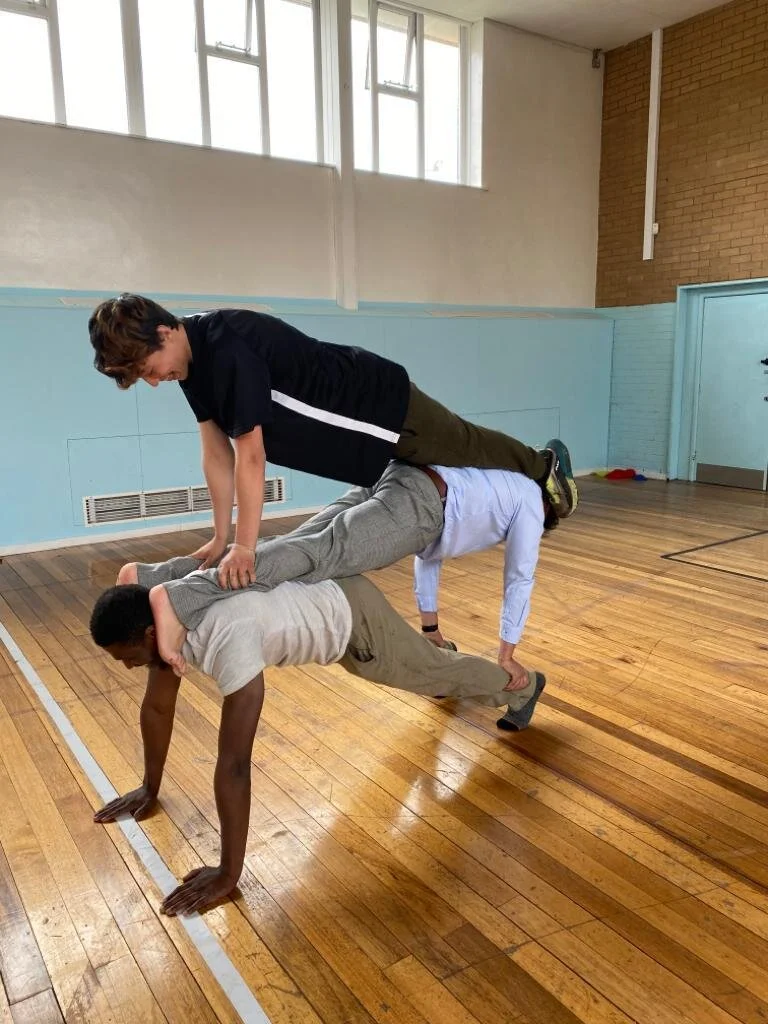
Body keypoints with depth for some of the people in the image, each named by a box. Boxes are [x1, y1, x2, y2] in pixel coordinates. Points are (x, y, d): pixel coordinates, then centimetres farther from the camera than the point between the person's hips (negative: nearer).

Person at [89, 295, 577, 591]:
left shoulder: (227, 348, -35)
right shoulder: (192, 355, -6)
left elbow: (250, 455, -34)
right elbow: (217, 451, -4)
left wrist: (246, 546, -31)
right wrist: (221, 537, -4)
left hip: (384, 403, -8)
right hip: (358, 419, 8)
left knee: (467, 449, 13)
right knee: (459, 454, 26)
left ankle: (545, 468, 41)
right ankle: (539, 470, 48)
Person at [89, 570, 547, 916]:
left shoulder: (227, 640, -44)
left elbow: (234, 763, -43)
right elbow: (158, 707, -2)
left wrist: (229, 872, -36)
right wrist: (150, 787, 7)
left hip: (351, 615, -7)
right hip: (317, 596, 7)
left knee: (428, 669, 19)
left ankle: (521, 686, 47)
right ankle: (436, 646, 71)